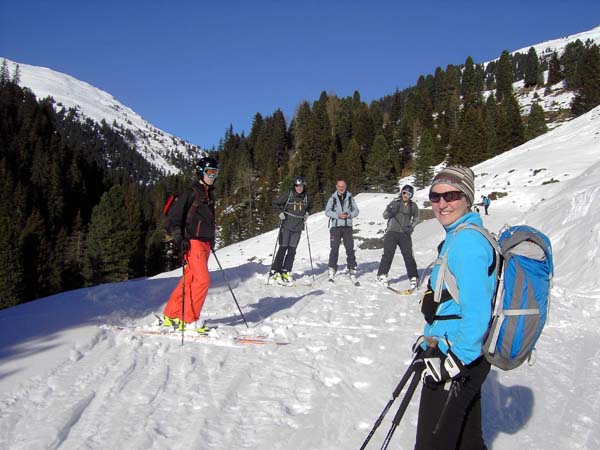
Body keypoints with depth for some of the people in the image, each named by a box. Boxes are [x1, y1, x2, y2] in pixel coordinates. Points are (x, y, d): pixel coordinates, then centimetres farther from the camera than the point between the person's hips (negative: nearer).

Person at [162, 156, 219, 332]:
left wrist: (211, 240, 23)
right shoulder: (191, 192, -7)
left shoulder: (208, 194, 19)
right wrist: (179, 238, -19)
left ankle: (171, 315, 18)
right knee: (203, 279, -14)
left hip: (205, 243, 8)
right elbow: (174, 215, -11)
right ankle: (190, 320, -5)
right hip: (192, 242, -8)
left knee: (189, 280, 9)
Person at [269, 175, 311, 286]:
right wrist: (280, 213, -11)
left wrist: (307, 213, 8)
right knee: (283, 248, -7)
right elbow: (275, 203, 1)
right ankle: (275, 272, 0)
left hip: (298, 228, 4)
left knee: (292, 250, 2)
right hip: (286, 226, -4)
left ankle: (286, 272, 9)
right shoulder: (288, 196, -6)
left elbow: (308, 208, 27)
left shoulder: (306, 198, 6)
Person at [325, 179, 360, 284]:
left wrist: (350, 215, -11)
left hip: (347, 226, 1)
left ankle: (352, 272, 3)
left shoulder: (350, 197, 9)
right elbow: (327, 211, -1)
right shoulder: (332, 198, 5)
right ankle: (332, 272, 6)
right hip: (335, 226, -1)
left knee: (350, 249, -2)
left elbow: (356, 210, 10)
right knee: (334, 249, -1)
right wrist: (338, 215, -15)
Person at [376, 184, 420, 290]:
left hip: (405, 234, 1)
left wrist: (411, 227, 5)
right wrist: (389, 211, -21)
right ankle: (382, 275, 8)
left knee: (408, 255, -1)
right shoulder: (395, 202, -1)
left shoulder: (413, 206, 4)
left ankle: (413, 277, 10)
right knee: (388, 254, -4)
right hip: (392, 232, -1)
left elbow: (416, 218, 22)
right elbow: (385, 216, 1)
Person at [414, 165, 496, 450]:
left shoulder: (466, 241, -20)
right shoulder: (457, 237, 12)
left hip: (459, 362, -10)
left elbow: (477, 312, -25)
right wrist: (429, 345, 24)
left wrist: (455, 363, -21)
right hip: (462, 356, 10)